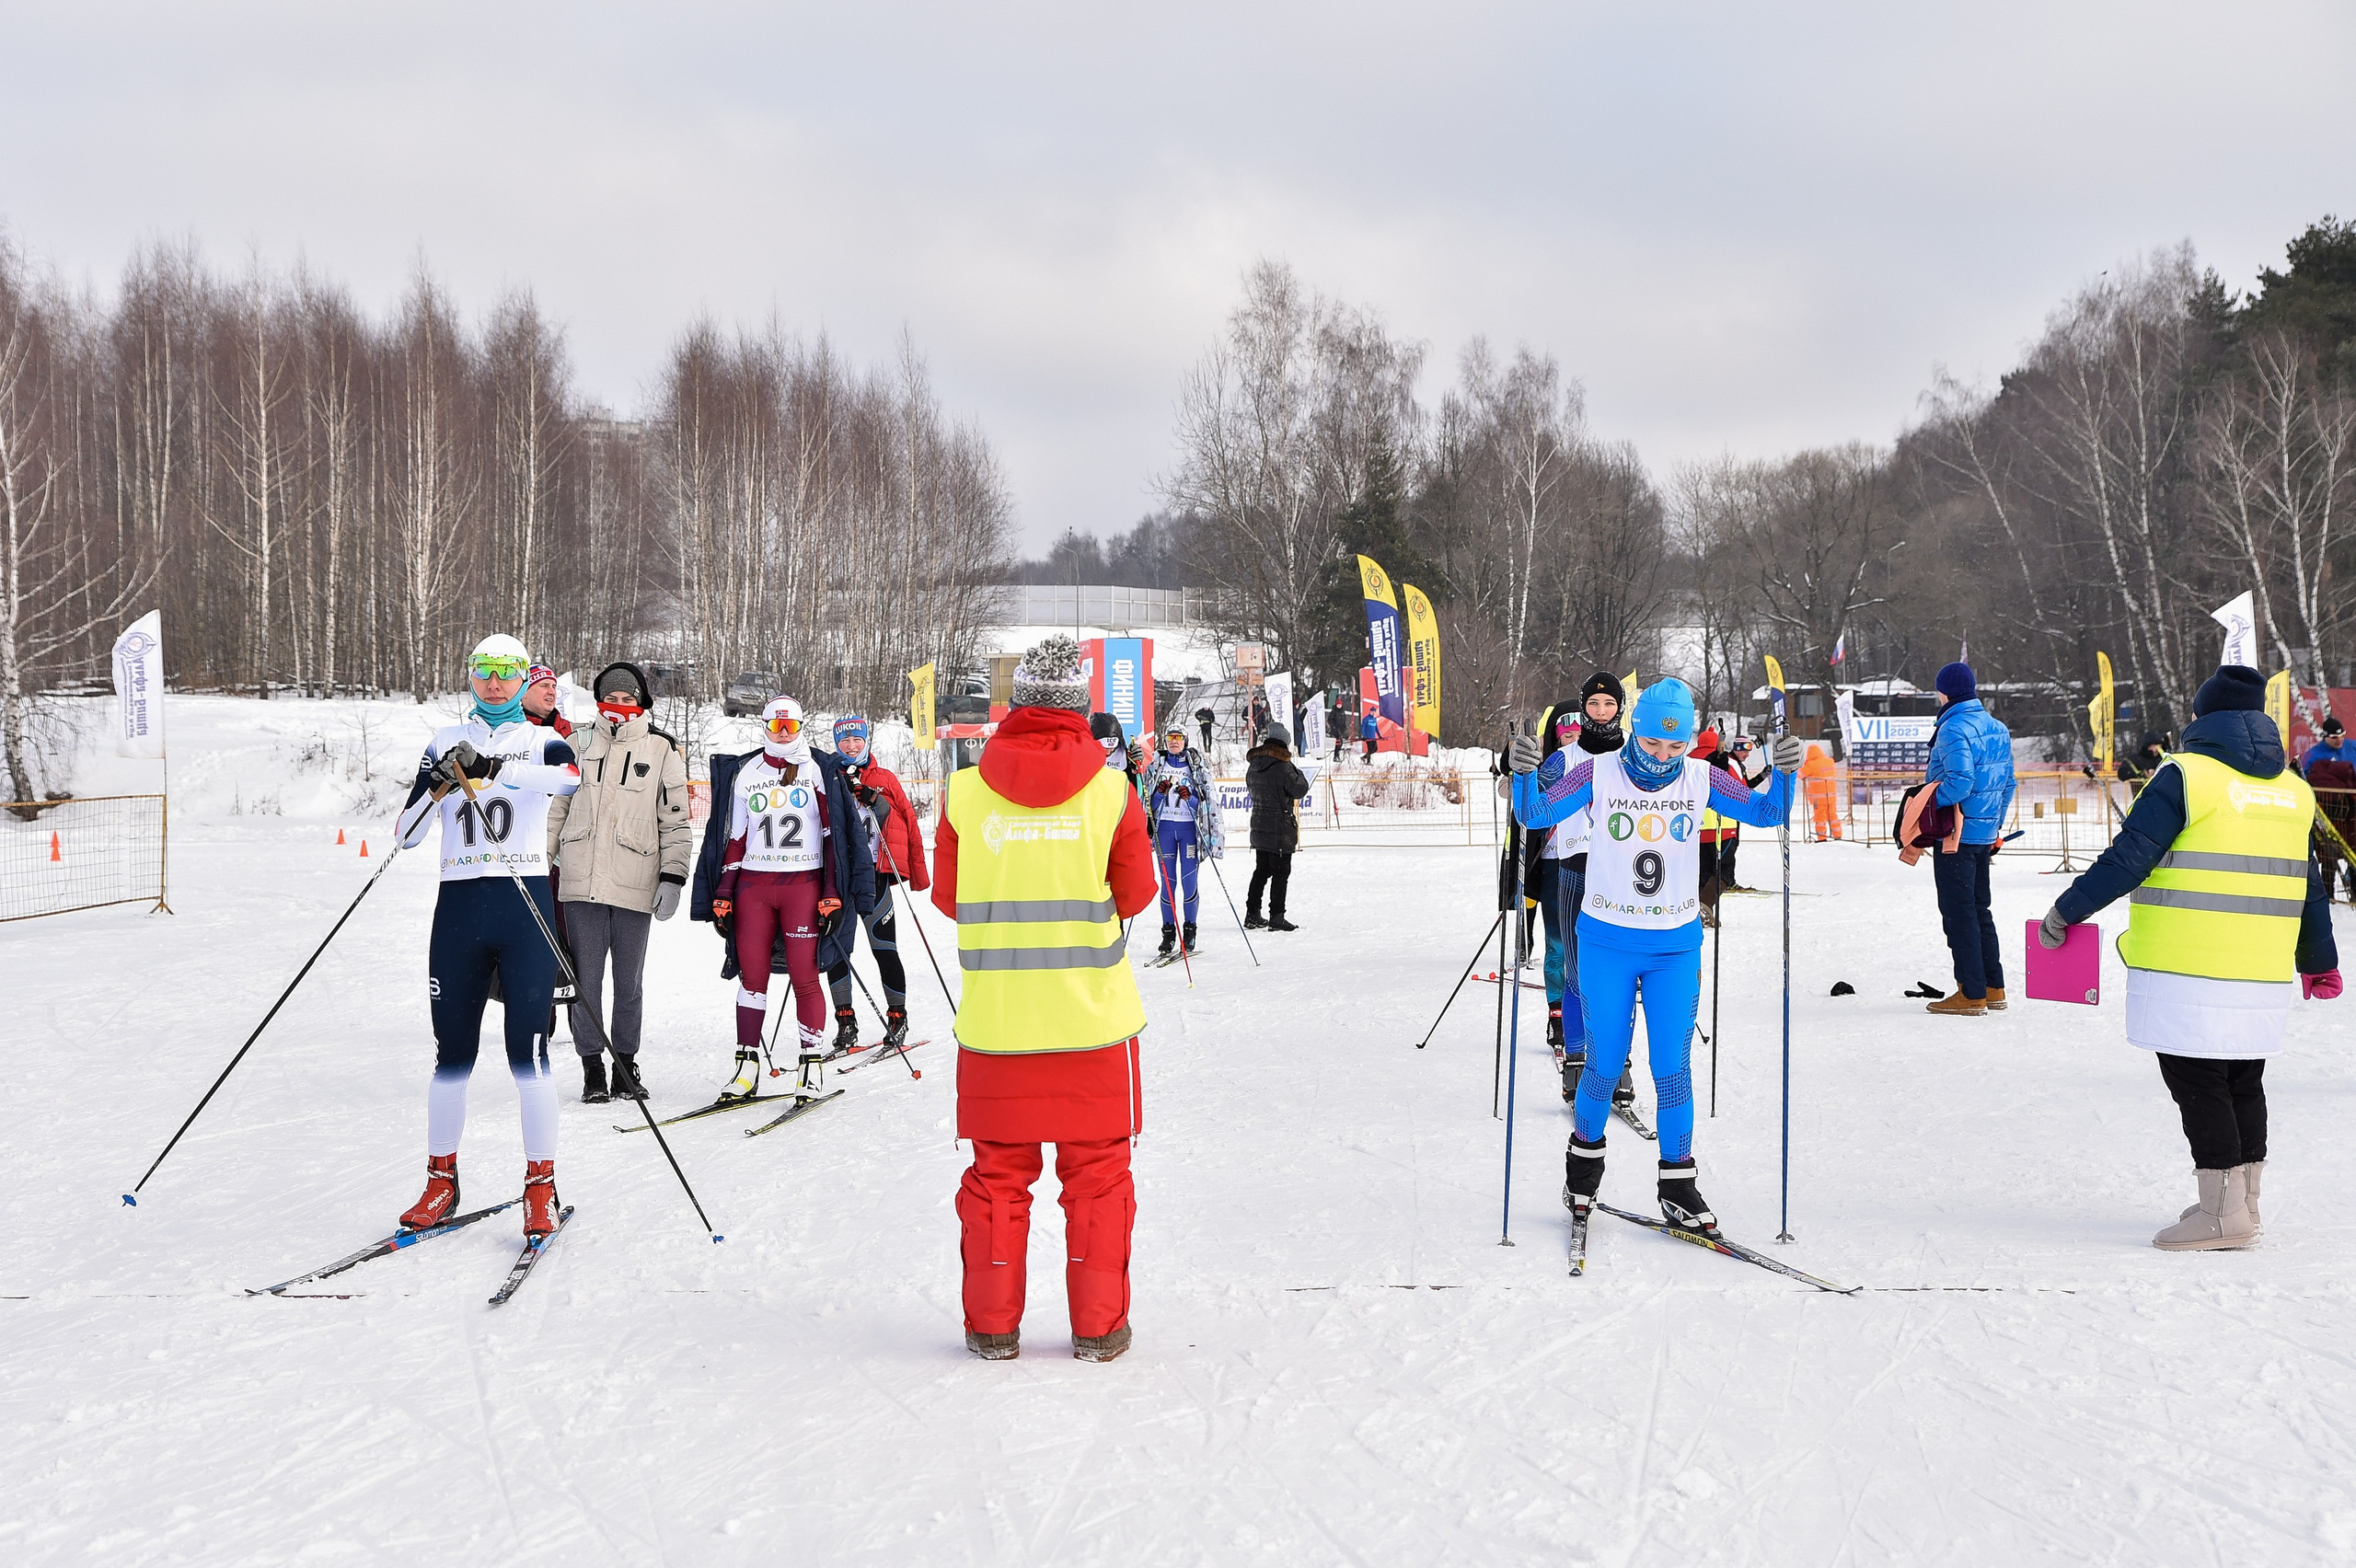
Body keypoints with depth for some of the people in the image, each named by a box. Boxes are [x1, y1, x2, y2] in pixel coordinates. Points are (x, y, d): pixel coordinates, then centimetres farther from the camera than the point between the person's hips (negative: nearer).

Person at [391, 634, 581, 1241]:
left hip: (525, 909, -2)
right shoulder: (446, 741, 12)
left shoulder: (542, 740, 7)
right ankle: (442, 1181, 17)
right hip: (459, 906, 2)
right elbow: (407, 834, 6)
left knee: (527, 1051, -5)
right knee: (452, 1052, 5)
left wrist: (490, 768, -28)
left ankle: (541, 1188, 3)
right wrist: (441, 785, -11)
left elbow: (570, 775, -20)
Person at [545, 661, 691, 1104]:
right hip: (581, 882, 1)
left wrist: (672, 877, -2)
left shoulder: (663, 751, 5)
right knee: (585, 979, 0)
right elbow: (555, 808, 19)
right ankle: (592, 1067, 9)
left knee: (629, 983, 5)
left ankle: (625, 1065, 17)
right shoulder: (578, 746, 12)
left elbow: (676, 821, 5)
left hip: (634, 885, -1)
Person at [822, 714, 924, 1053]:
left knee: (884, 949, -1)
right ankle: (845, 1021, 10)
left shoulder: (885, 780, 6)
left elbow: (909, 824, 5)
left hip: (875, 875, -2)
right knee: (835, 949, 1)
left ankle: (897, 1014, 12)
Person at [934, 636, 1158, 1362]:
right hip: (1092, 1013, -1)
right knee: (1098, 1172, 10)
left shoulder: (965, 791, -5)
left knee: (998, 1172, 12)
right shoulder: (1110, 791, -7)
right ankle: (1097, 1327, 14)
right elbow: (1134, 895, 2)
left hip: (994, 1017, 1)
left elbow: (948, 898, 5)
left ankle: (992, 1326, 17)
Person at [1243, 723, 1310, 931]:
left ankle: (1252, 915, 17)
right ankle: (1276, 917, -3)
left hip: (1259, 826, 7)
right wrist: (1298, 775, 4)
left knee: (1261, 870, 15)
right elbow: (1299, 790, -16)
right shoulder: (1282, 767, -18)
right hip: (1280, 828, -7)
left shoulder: (1254, 765, 6)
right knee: (1281, 872, -1)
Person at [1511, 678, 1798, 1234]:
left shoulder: (1701, 779, -3)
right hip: (1606, 943, -1)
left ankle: (1678, 1188, 10)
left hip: (1676, 948, 1)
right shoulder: (1598, 774, -9)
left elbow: (1766, 813, 2)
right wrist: (1525, 773, -29)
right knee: (1605, 1065, 4)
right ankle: (1585, 1157, 30)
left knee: (1673, 1068, 0)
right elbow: (1534, 815, -9)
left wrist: (1783, 774, -18)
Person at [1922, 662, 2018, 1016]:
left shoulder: (1954, 728, -16)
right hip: (1985, 834, 9)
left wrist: (1927, 802, -16)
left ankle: (1971, 994, -1)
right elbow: (2007, 782, 15)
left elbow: (1960, 781, -27)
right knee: (1979, 910, 17)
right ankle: (1994, 988, 20)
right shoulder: (1996, 728, 11)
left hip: (1956, 835, -9)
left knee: (1959, 913, -3)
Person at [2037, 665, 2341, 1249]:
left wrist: (2065, 913, -3)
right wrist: (2319, 961, 32)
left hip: (2186, 969, -7)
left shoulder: (2186, 775, -8)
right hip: (2264, 975, 7)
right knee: (2243, 1083, 16)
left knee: (2196, 1081, -2)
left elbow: (2127, 859, -12)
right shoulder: (2292, 789, 13)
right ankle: (2244, 1204, 22)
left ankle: (2220, 1212, -4)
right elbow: (2307, 886, 20)